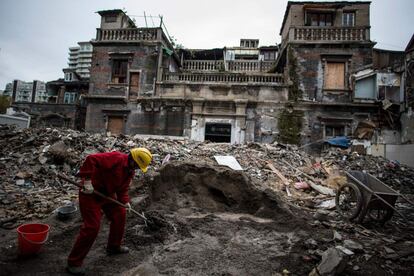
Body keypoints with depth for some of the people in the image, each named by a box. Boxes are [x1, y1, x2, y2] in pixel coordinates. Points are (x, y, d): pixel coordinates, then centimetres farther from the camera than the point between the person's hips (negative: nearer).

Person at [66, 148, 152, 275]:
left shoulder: (130, 171, 3)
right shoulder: (116, 158, -27)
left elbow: (123, 188, 11)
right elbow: (91, 159, -35)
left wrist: (125, 201, -4)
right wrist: (87, 180, -37)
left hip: (107, 193, 9)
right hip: (90, 193, -9)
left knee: (120, 214, 13)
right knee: (92, 227, -10)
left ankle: (114, 246, 34)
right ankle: (74, 262, 8)